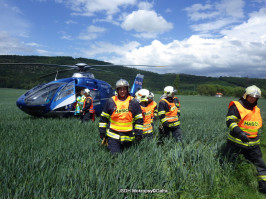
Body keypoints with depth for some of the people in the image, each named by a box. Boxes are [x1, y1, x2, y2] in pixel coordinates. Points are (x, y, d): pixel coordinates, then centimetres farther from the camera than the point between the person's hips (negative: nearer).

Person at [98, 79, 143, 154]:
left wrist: (138, 133, 1)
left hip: (128, 136, 1)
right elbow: (103, 118, 9)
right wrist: (102, 131, 6)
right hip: (113, 135, -1)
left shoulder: (134, 102, 2)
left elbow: (139, 119, 5)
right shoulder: (111, 101, 3)